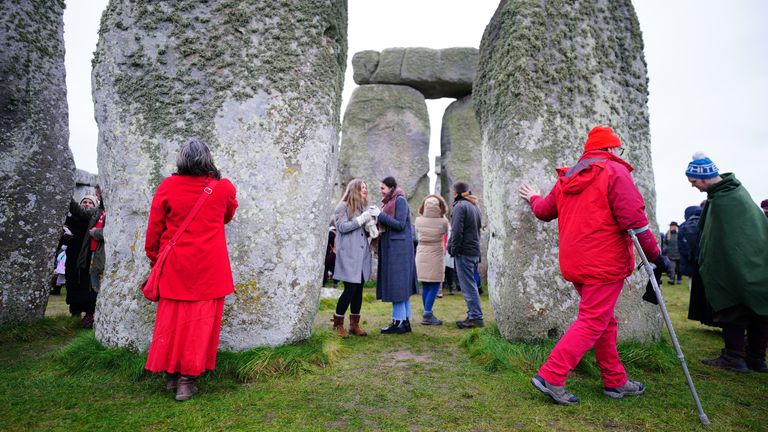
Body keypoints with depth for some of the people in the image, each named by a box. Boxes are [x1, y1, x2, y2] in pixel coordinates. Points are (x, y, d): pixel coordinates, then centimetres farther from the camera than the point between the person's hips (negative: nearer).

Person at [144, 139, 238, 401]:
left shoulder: (167, 187, -2)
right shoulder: (224, 188, -2)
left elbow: (154, 229, 4)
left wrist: (154, 259, 18)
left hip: (174, 267, 2)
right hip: (210, 269, -1)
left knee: (172, 320, 13)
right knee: (200, 323, 5)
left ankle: (170, 375, 25)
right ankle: (187, 379, 11)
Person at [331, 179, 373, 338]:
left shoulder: (363, 207, 18)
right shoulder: (343, 206, -2)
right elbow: (342, 226, -13)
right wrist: (361, 220, -15)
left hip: (362, 255, 7)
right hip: (349, 255, -7)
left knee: (359, 290, 8)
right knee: (350, 289, -7)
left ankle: (354, 324, 18)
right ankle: (338, 324, 9)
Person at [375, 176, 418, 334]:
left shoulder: (400, 200, -8)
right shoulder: (390, 202, 17)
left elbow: (400, 224, -17)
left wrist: (381, 215, -16)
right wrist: (378, 218, 3)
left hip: (399, 248, -9)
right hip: (391, 247, 9)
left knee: (397, 283, -6)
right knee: (401, 285, 10)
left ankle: (398, 321, 0)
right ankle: (405, 320, 16)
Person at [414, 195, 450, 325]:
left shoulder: (418, 220, -4)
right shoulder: (443, 222, -11)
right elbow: (448, 231, 10)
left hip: (421, 255, 4)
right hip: (435, 256, -4)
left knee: (425, 286, 11)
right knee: (434, 286, 2)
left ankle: (428, 314, 18)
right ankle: (427, 315, -3)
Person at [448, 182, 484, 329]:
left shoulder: (460, 205, -11)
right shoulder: (475, 205, 16)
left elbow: (457, 231, -18)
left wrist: (454, 249, -9)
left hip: (464, 252, -9)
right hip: (475, 250, 9)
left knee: (468, 286, -4)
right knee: (471, 284, 14)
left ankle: (475, 317, -2)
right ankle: (473, 315, 19)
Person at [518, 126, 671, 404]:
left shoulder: (566, 179, 14)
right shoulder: (614, 171, -6)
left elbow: (544, 211, 25)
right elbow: (632, 217, -15)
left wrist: (533, 199, 47)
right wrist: (654, 253, -9)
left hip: (574, 264, 8)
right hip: (604, 262, -8)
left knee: (605, 321, 19)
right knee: (592, 323, -3)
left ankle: (615, 381, 28)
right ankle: (551, 377, -6)